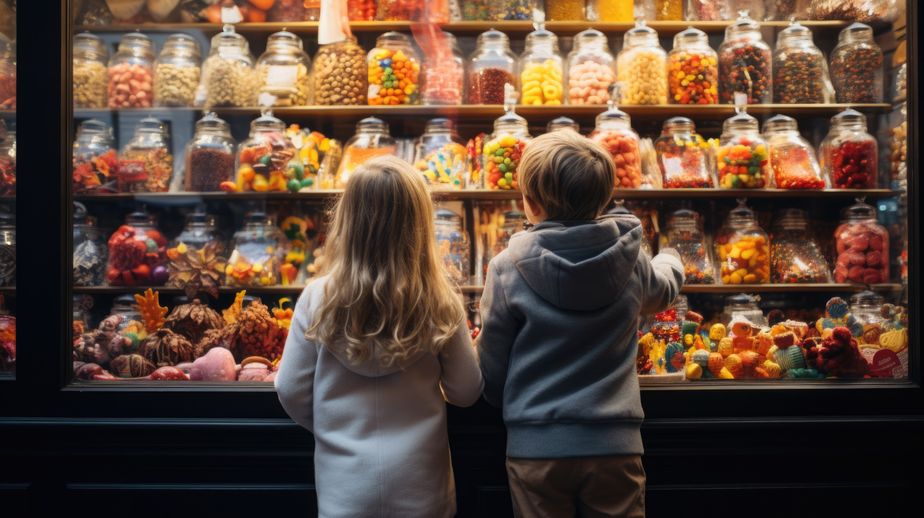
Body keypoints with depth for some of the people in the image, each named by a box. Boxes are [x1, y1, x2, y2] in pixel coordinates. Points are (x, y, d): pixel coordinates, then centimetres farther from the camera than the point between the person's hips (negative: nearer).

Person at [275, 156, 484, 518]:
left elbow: (291, 392, -5)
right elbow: (466, 392, -4)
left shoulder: (319, 299, -13)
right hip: (418, 484, 0)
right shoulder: (439, 303, -14)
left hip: (344, 485, 0)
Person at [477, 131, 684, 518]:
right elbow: (665, 287, 21)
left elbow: (491, 363, -5)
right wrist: (669, 258, 44)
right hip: (615, 443, 2)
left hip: (536, 445, -2)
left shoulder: (508, 268, -12)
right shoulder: (631, 261, -4)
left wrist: (502, 400, 18)